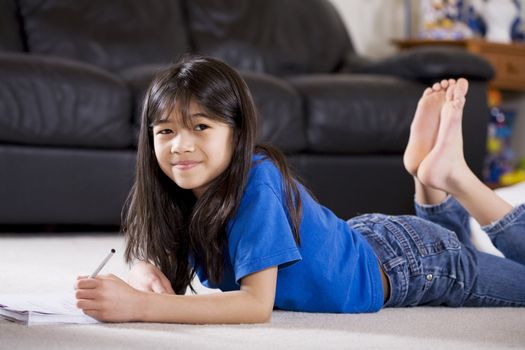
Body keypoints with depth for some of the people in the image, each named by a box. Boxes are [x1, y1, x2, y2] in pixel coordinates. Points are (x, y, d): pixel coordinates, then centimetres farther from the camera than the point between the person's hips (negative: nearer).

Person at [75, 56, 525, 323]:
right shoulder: (181, 190, -19)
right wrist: (148, 277, -34)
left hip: (404, 259, -7)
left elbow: (258, 304, -43)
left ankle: (447, 173, 17)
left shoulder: (256, 182, -38)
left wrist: (138, 306, -50)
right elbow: (151, 260, -9)